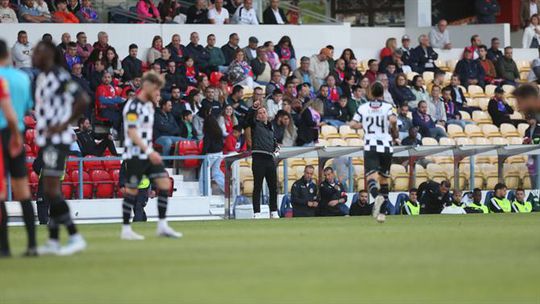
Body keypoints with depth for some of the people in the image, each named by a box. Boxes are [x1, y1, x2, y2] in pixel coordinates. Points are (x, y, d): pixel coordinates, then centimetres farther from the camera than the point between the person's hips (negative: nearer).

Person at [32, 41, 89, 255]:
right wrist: (41, 127, 14)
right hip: (46, 140, 10)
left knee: (51, 190, -13)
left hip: (57, 139, -10)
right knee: (50, 191, 11)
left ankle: (75, 238, -11)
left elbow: (83, 100, -22)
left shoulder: (60, 77, -14)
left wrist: (64, 125, -19)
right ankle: (53, 241, 16)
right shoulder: (42, 78, 14)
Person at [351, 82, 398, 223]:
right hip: (386, 146, 1)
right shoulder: (387, 107, 1)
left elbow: (353, 124, 1)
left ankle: (377, 196, -46)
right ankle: (382, 212, 14)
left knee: (371, 177, -13)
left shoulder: (363, 108, 5)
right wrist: (394, 132, 4)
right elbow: (393, 120, -16)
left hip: (370, 147, -1)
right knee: (384, 179, 15)